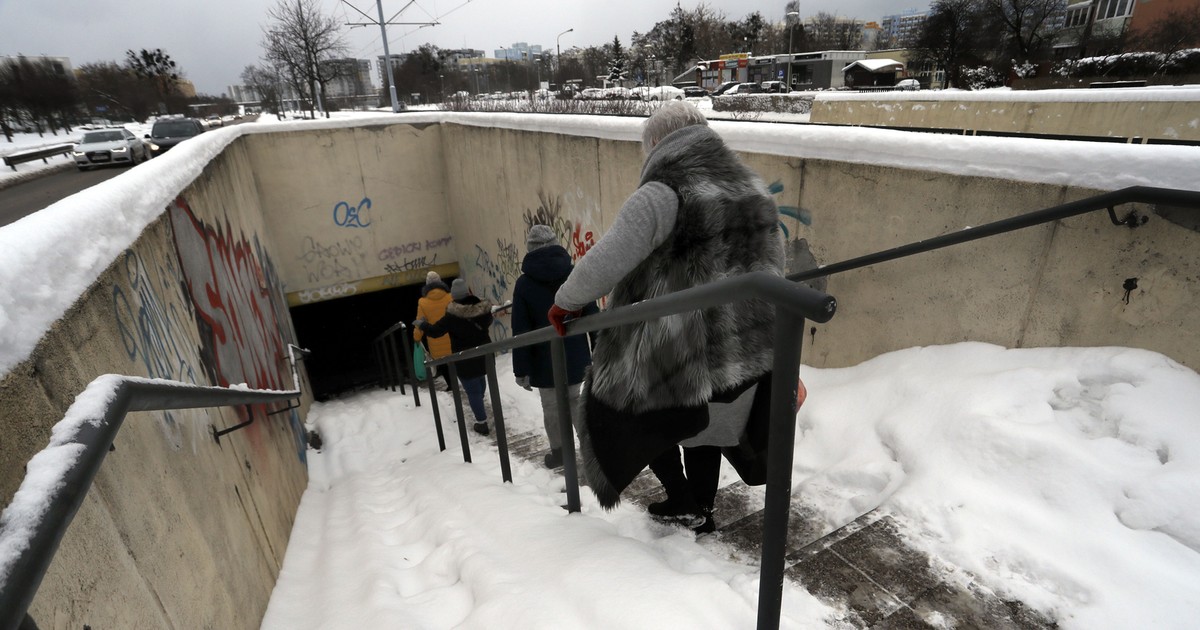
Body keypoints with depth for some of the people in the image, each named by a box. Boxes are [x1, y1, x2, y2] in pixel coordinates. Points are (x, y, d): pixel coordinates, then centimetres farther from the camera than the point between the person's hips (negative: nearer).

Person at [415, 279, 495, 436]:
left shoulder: (452, 316, -22)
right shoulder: (483, 308, -7)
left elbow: (435, 331, -13)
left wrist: (421, 324, 5)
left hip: (466, 360, -6)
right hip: (485, 354, 6)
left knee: (472, 390, 2)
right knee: (480, 379, 30)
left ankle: (482, 422, 5)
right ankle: (479, 405, 55)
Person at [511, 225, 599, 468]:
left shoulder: (524, 283, -6)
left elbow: (521, 330, -8)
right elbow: (592, 315, -1)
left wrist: (521, 369, -4)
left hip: (545, 360, -2)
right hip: (575, 356, 2)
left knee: (551, 406, 13)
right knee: (574, 399, 19)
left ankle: (558, 452, 21)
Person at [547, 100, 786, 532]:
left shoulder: (662, 194, -17)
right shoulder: (754, 189, 8)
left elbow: (608, 260, -23)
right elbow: (772, 263, 15)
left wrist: (568, 301, -7)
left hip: (680, 354, -7)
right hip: (750, 349, 7)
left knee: (648, 416, 21)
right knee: (706, 428, 27)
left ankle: (679, 499, 30)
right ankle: (702, 512, 39)